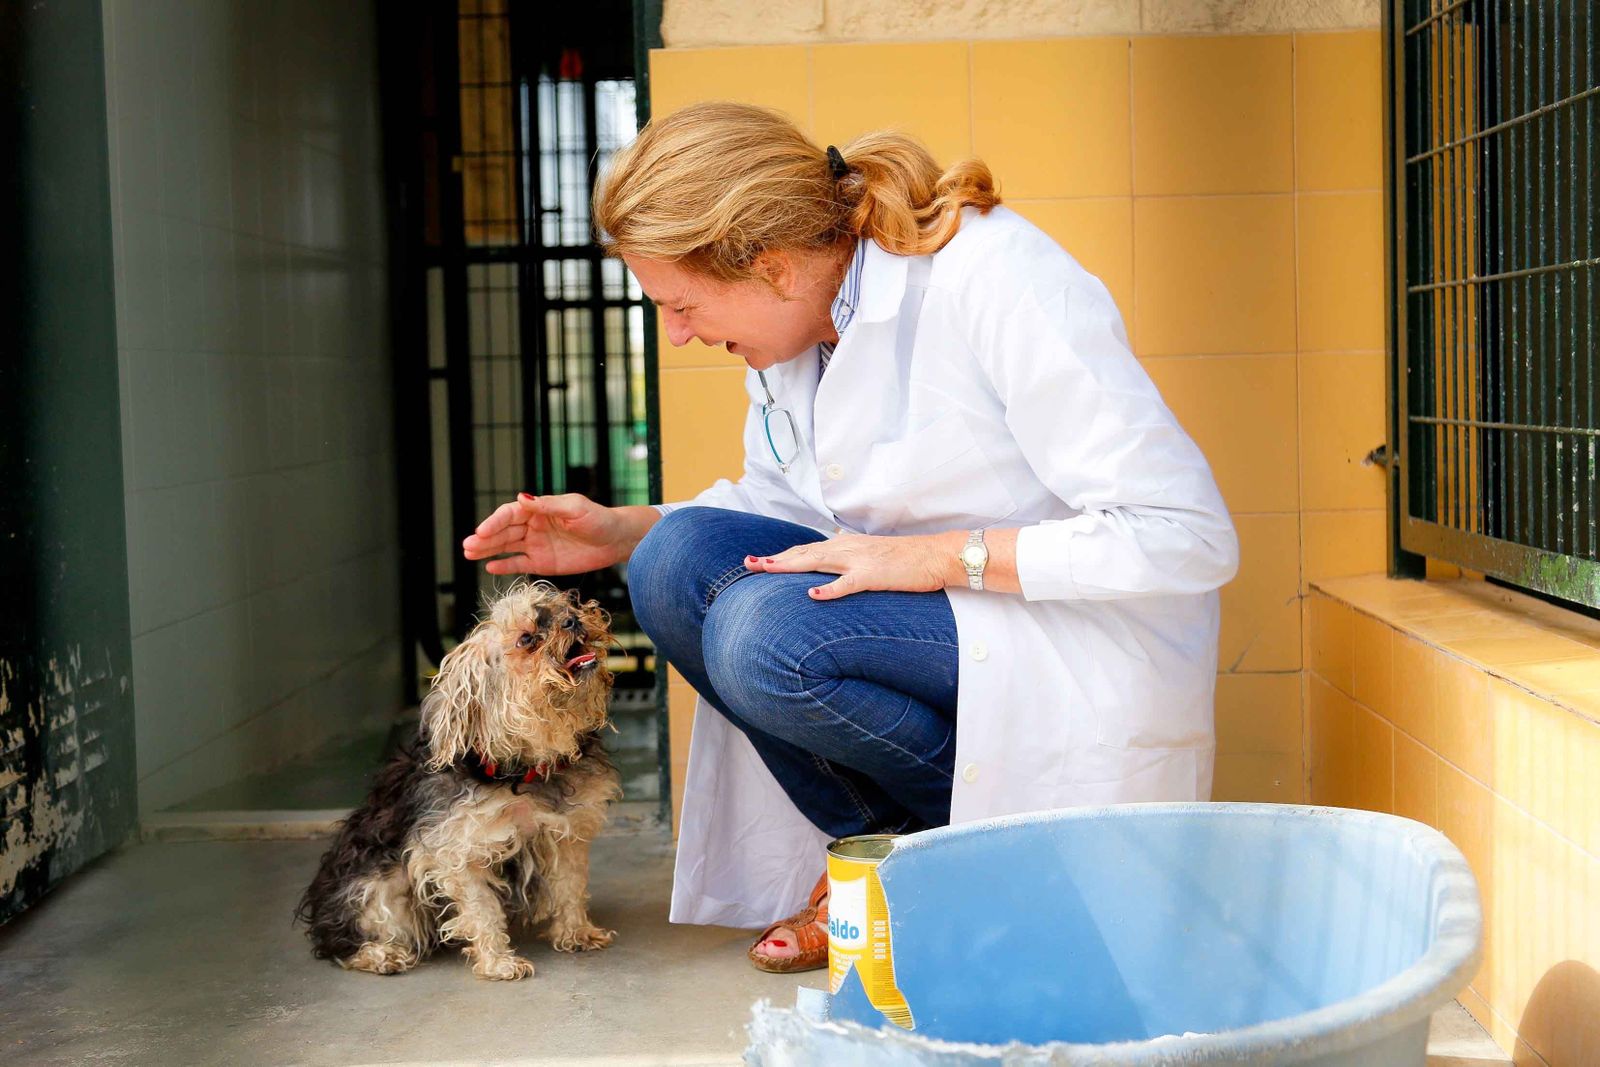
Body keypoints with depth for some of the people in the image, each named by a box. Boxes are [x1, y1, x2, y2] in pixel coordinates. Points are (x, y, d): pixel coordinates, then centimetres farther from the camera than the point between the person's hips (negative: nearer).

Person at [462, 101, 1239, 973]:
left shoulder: (998, 287, -23)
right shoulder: (800, 312, 1)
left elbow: (1189, 539, -24)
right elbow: (782, 505, 17)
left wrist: (936, 555, -26)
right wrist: (622, 532, 0)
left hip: (1075, 645, -8)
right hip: (932, 606, 8)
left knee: (768, 635, -28)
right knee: (680, 559, -12)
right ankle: (874, 843, -2)